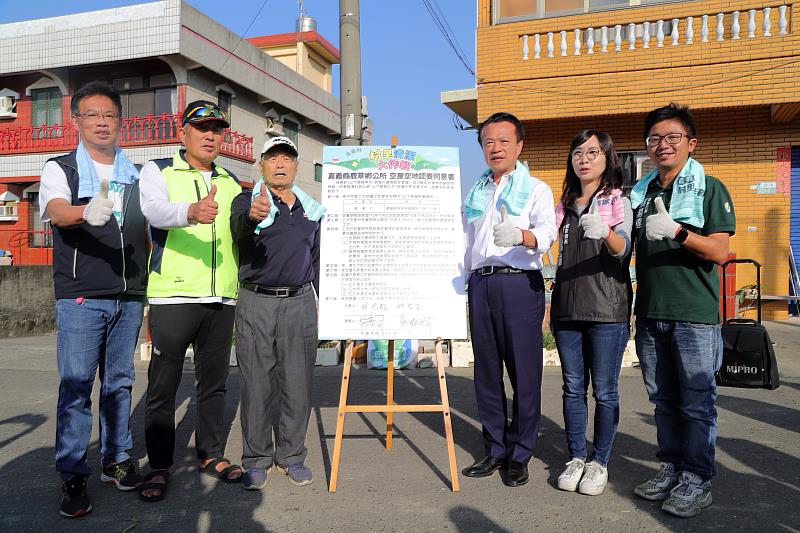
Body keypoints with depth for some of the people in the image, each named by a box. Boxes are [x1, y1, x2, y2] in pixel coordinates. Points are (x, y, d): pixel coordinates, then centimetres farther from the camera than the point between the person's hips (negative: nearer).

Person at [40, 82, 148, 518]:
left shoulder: (138, 175, 13)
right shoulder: (61, 170, 3)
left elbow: (151, 228, 17)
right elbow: (56, 211, -18)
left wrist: (151, 282, 7)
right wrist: (87, 212, -40)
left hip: (129, 296, 4)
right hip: (80, 297, -3)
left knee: (119, 381, 11)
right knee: (76, 386, -3)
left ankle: (116, 460, 22)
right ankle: (73, 477, 6)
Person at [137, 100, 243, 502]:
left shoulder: (230, 182, 18)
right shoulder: (158, 171, 4)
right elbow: (155, 210, -19)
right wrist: (191, 211, -39)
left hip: (221, 298, 4)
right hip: (172, 295, -4)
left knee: (214, 382, 12)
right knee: (163, 385, 1)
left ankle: (211, 454, 26)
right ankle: (159, 466, 15)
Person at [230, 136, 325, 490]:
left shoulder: (311, 209, 15)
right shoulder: (247, 200, 3)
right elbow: (239, 225, -22)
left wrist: (321, 298, 11)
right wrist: (252, 215, -45)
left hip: (300, 302, 3)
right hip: (256, 303, -3)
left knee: (297, 384, 6)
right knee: (256, 385, 3)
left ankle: (292, 456, 21)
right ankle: (256, 459, 16)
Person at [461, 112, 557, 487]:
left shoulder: (536, 189, 4)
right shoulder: (474, 193, 21)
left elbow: (547, 232, -14)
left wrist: (521, 235, -36)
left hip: (519, 283, -5)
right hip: (480, 284, 5)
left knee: (524, 371, -2)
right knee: (486, 371, 9)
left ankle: (520, 455, 11)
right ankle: (495, 449, 21)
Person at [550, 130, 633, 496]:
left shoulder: (618, 202, 0)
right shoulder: (564, 207, 15)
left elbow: (623, 250, -17)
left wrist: (605, 233, -38)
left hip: (607, 311, -4)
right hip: (567, 309, 5)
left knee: (604, 390, 2)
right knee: (573, 387, 10)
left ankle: (600, 462, 15)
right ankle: (576, 457, 20)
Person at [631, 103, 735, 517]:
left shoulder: (710, 189, -1)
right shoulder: (640, 192, 13)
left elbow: (720, 253, -10)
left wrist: (678, 232, -25)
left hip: (694, 315, -5)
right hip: (650, 313, 5)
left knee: (696, 401, 2)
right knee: (663, 399, 13)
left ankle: (697, 480, 15)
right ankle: (670, 469, 26)